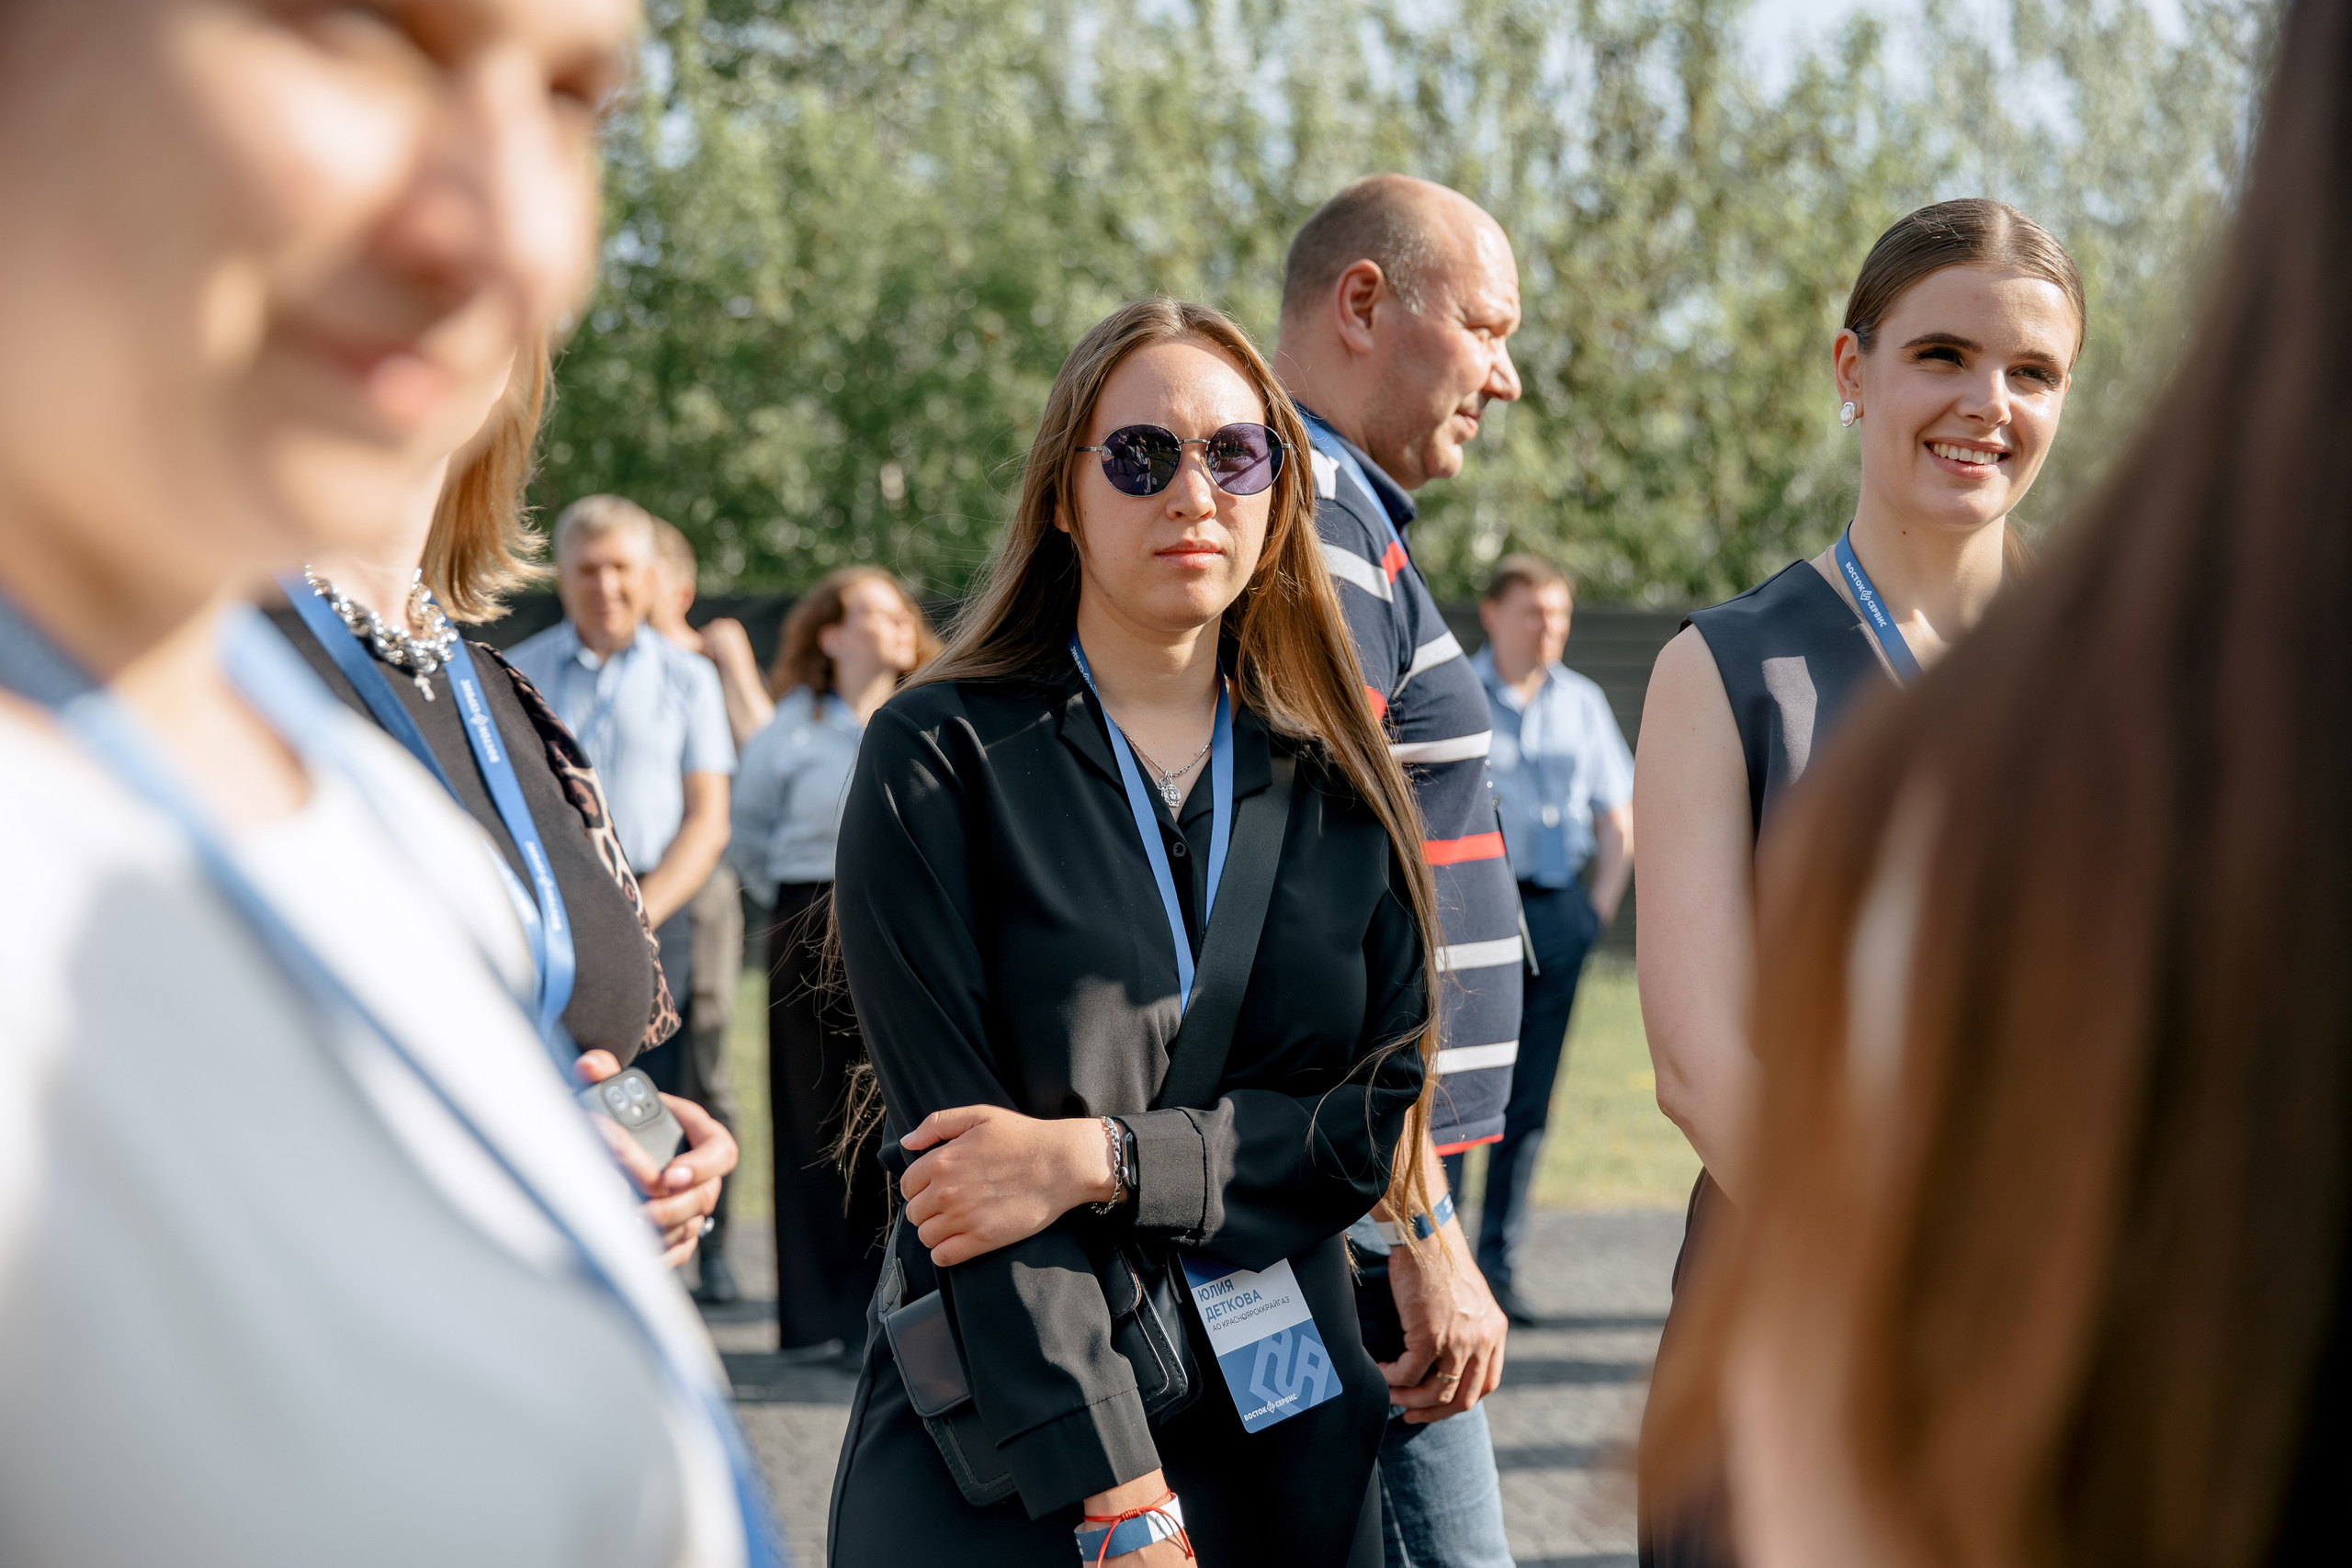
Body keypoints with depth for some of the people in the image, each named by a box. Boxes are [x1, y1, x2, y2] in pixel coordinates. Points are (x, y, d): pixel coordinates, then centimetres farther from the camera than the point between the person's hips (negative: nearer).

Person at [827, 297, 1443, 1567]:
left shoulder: (1337, 784, 7)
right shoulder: (938, 759, -4)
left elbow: (1380, 1112, 1)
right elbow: (954, 1126, -12)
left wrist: (1101, 1160, -15)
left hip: (1288, 1445, 4)